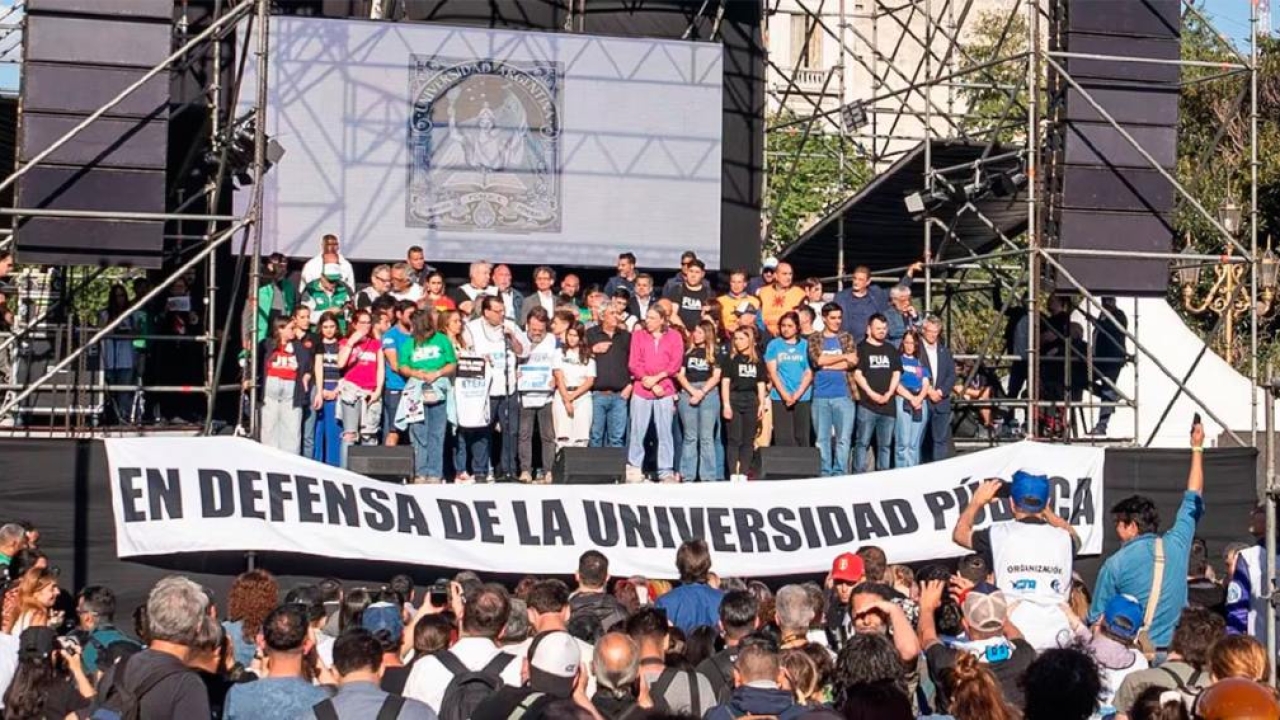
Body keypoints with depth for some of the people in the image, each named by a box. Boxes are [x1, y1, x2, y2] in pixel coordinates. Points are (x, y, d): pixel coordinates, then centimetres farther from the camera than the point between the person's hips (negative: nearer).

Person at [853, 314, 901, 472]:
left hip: (888, 404, 5)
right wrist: (872, 394, -14)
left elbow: (897, 373, 13)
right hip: (867, 404, -5)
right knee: (863, 442, -8)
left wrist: (889, 393, -4)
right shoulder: (861, 348, 3)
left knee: (885, 444, 7)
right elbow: (857, 373, -5)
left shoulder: (891, 350, 18)